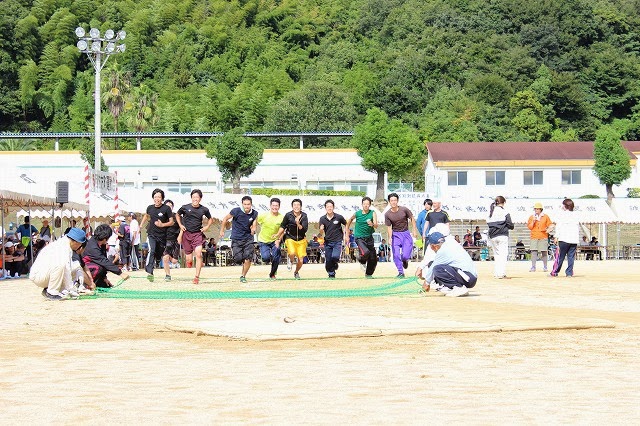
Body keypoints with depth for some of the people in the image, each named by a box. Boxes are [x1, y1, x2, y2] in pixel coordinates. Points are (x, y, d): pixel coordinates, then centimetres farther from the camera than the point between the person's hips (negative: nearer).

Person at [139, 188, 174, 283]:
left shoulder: (167, 208, -7)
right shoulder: (150, 208, 3)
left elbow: (171, 222, -6)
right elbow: (146, 215, 27)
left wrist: (162, 225, -21)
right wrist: (141, 225, 23)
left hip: (162, 236, 0)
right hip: (151, 234, 0)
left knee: (159, 255, 11)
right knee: (151, 251, -23)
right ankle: (149, 272, -32)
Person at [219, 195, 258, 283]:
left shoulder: (254, 214, -6)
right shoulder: (236, 211, -14)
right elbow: (225, 219, 1)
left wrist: (254, 228, -13)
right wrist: (222, 231, 6)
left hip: (248, 238, 2)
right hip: (236, 239, -2)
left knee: (248, 259, -10)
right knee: (238, 259, -7)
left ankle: (243, 276, 9)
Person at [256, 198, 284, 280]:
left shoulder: (281, 217, -10)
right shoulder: (263, 215, -15)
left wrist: (278, 240, -11)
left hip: (275, 241, 1)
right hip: (263, 240, -1)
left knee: (276, 259, -10)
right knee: (266, 258, -20)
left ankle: (272, 274, 19)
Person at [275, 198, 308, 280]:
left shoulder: (304, 216, -6)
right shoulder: (288, 215, -8)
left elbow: (304, 230, -13)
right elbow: (282, 227, 5)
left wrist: (298, 224, -28)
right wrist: (278, 236, 2)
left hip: (301, 240, 2)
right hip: (290, 239, -2)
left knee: (301, 261, 1)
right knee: (292, 253, -30)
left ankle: (296, 272, 34)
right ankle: (290, 260, 8)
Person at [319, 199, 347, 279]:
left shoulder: (339, 217, -7)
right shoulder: (322, 219, -2)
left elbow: (346, 225, 13)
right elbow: (321, 233, -1)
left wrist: (346, 235, 8)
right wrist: (321, 230, -23)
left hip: (337, 241, -2)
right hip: (328, 242, 2)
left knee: (335, 257, -22)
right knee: (328, 260, 3)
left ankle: (336, 264, 13)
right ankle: (331, 274, 24)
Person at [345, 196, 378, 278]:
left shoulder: (373, 213, -7)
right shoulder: (357, 213, -6)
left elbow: (376, 225, -20)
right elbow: (349, 221, 12)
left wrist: (372, 224, -44)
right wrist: (347, 235, 15)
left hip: (369, 237, 2)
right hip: (359, 237, -2)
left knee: (373, 258, 5)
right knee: (365, 252, -28)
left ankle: (368, 274, 29)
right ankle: (362, 262, 6)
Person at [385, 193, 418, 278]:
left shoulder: (404, 209, -12)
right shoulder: (387, 214, -8)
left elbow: (412, 218, 2)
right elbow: (389, 227, -4)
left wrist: (414, 230, 1)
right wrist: (390, 238, -17)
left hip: (406, 233, -1)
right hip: (396, 235, 1)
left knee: (405, 255, -8)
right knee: (396, 255, -8)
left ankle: (405, 260, 29)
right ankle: (401, 272, 5)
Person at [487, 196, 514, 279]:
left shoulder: (491, 213, 7)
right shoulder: (505, 213, -9)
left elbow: (488, 223, 8)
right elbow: (509, 224, -9)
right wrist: (512, 226, 12)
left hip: (492, 237, 5)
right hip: (502, 235, -5)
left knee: (496, 255, 14)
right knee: (503, 254, -5)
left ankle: (496, 273, 11)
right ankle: (501, 274, -12)